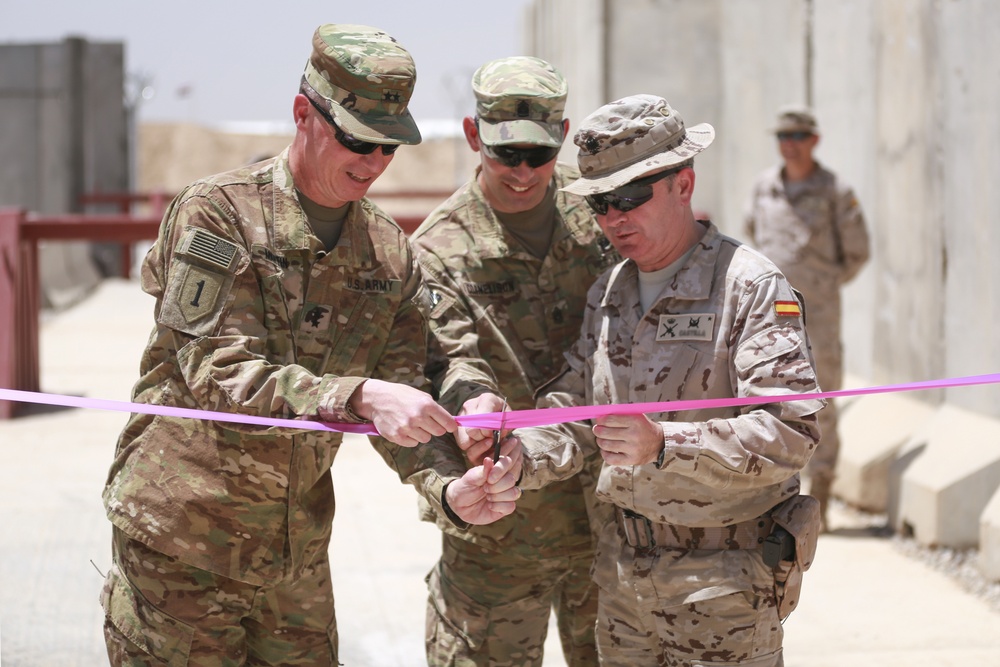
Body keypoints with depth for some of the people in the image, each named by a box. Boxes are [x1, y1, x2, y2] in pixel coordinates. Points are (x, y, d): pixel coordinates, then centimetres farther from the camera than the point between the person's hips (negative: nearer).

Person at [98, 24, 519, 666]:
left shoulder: (391, 254, 5)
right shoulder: (217, 213, -13)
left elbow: (405, 393, 0)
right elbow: (218, 375, -22)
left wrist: (451, 486, -21)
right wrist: (359, 396, -35)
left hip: (297, 542, 5)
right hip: (182, 538, -5)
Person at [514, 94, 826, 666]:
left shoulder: (752, 286, -11)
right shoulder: (609, 293, 13)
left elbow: (791, 432, -20)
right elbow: (572, 412, 11)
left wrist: (665, 443, -30)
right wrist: (519, 461, -11)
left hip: (726, 581, -6)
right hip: (626, 571, 6)